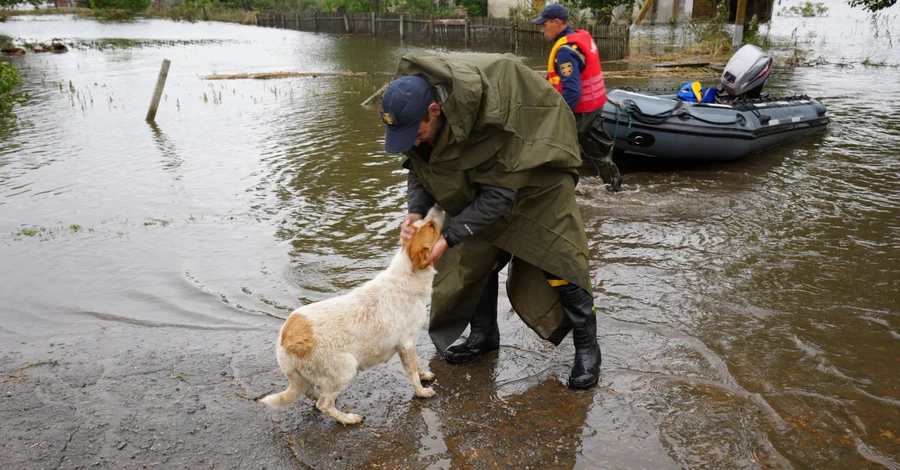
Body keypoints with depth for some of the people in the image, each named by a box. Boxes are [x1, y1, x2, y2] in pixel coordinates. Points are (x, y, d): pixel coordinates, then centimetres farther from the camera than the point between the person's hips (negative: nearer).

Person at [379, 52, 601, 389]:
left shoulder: (491, 116, -41)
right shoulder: (413, 109, -20)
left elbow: (499, 193, -35)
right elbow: (419, 165, -5)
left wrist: (448, 238, -35)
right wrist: (416, 211, -24)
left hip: (536, 168, -6)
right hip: (480, 177, 7)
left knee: (556, 258, -9)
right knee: (475, 254, 5)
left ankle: (587, 347, 7)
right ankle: (484, 335, 23)